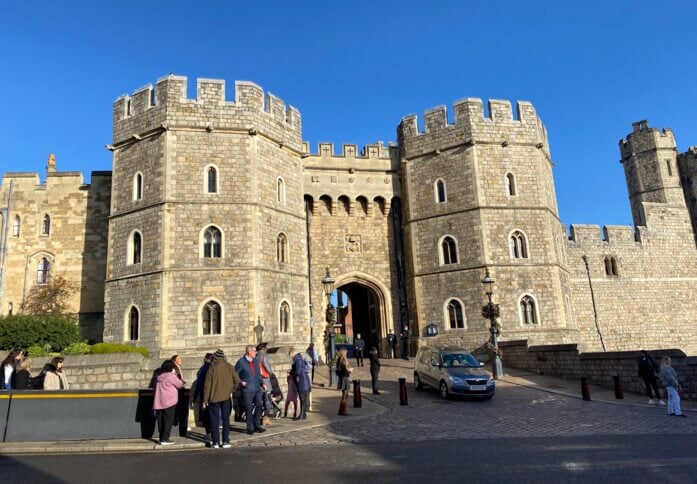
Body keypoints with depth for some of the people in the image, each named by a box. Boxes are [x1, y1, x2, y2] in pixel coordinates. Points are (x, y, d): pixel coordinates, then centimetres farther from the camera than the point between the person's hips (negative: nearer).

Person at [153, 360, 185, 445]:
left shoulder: (159, 377, 11)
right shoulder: (171, 376, -11)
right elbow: (180, 384, -3)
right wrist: (182, 381, 18)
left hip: (159, 402, 8)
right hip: (169, 402, -8)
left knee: (161, 420, 12)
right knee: (168, 420, -2)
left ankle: (162, 438, 17)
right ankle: (164, 439, -3)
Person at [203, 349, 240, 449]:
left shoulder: (212, 368, -8)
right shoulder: (229, 367, -2)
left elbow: (207, 385, -6)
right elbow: (237, 380, -6)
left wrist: (205, 399, 1)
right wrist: (231, 390, 10)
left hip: (214, 397, -2)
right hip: (226, 397, 2)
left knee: (215, 420, 8)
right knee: (226, 419, 9)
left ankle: (215, 442, 10)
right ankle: (225, 441, 9)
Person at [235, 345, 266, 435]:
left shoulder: (256, 360, 10)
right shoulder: (241, 362, -9)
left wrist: (262, 384, 11)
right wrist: (241, 382, -12)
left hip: (257, 388, 6)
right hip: (247, 389, -5)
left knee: (259, 405, 2)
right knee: (249, 409, 1)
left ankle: (257, 425, 17)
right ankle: (250, 428, 13)